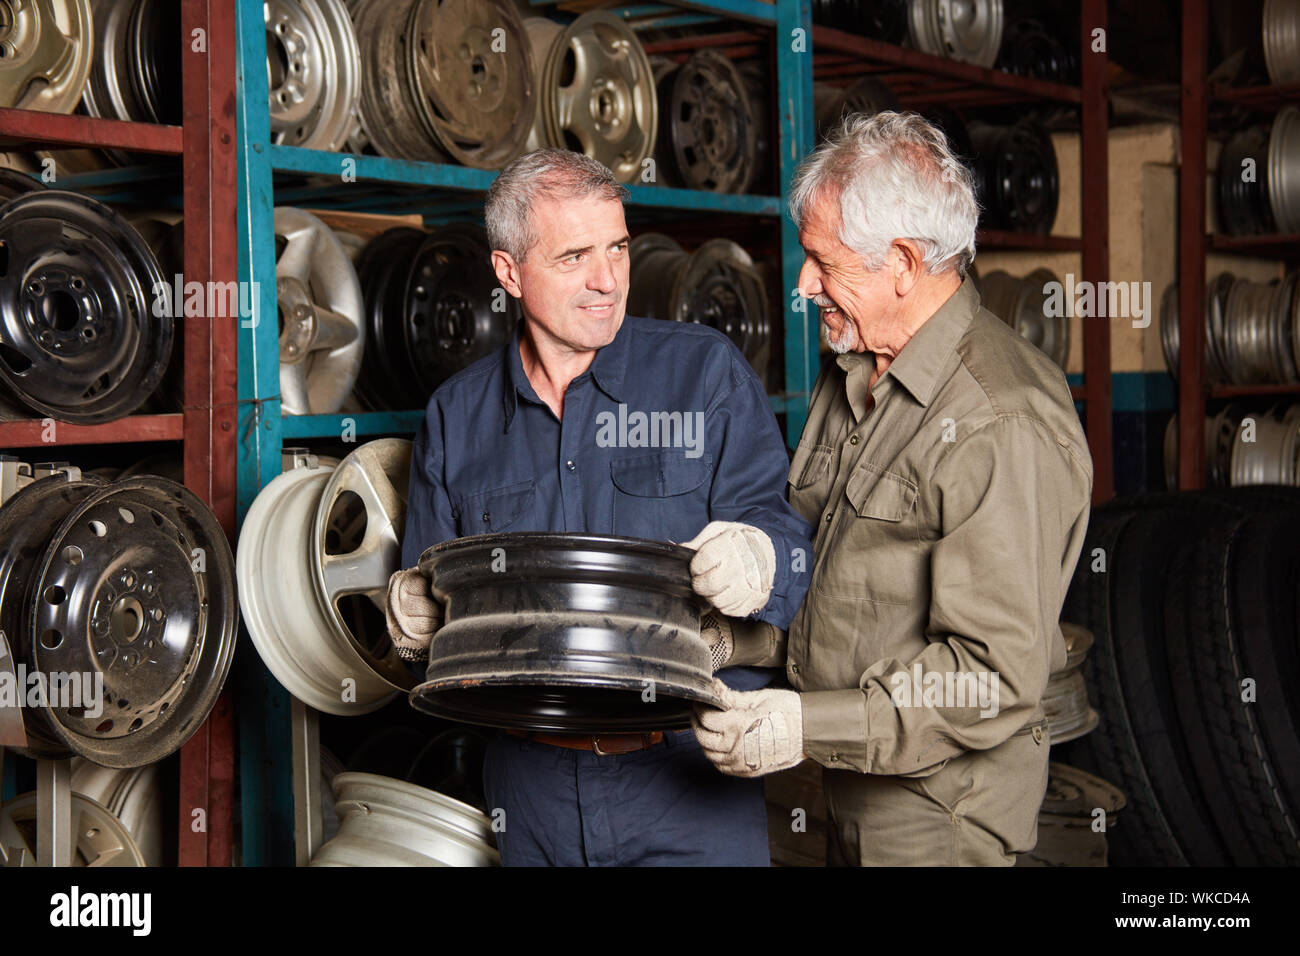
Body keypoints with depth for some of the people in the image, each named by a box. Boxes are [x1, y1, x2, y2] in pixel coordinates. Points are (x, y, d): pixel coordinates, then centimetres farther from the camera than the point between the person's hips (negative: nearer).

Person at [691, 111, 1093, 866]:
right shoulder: (855, 373, 7)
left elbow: (996, 680, -26)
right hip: (852, 777, 8)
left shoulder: (1006, 427, -24)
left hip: (938, 809, -8)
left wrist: (811, 726, -30)